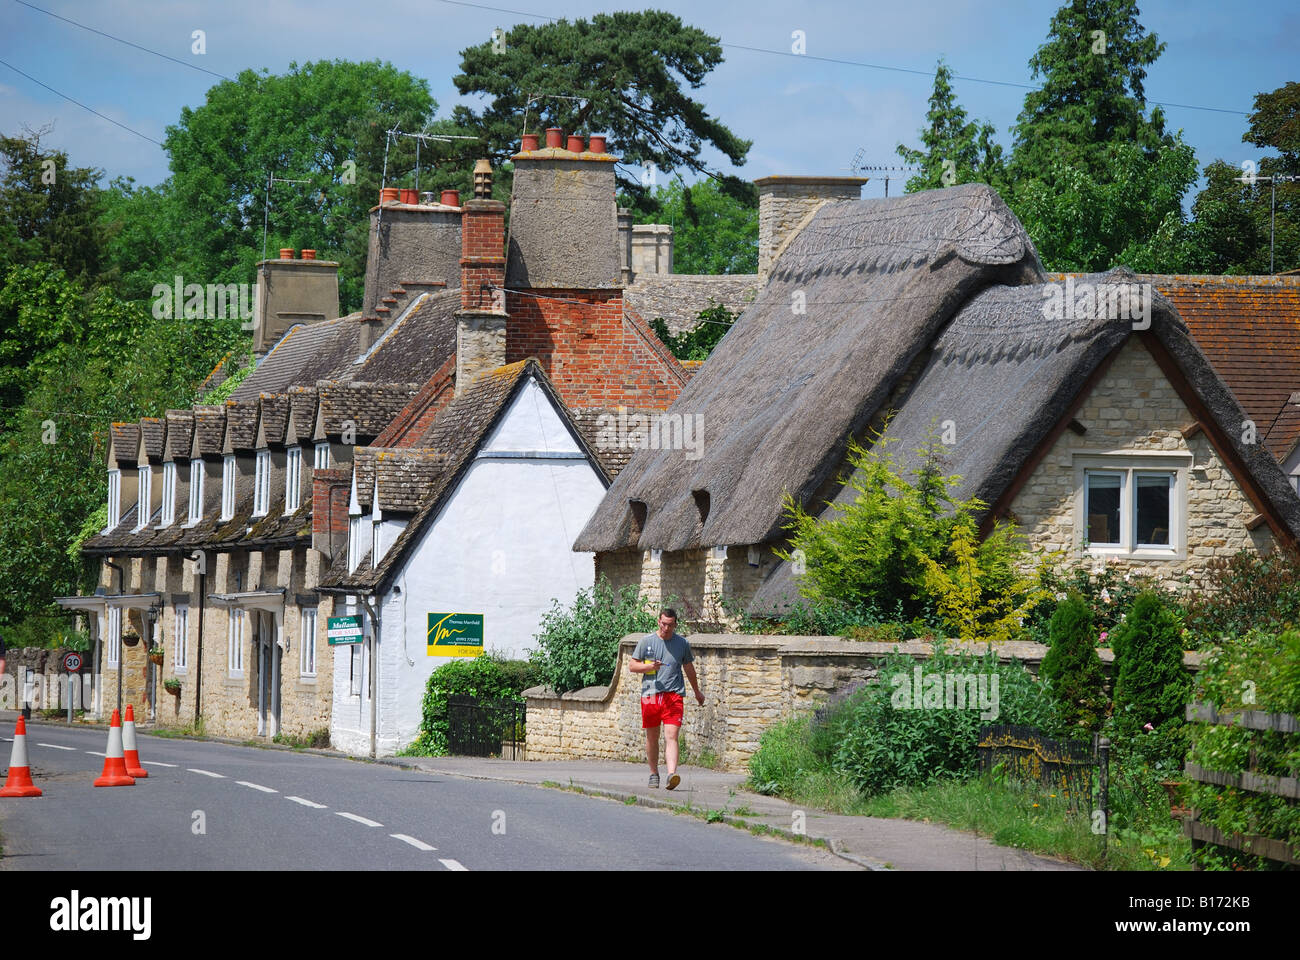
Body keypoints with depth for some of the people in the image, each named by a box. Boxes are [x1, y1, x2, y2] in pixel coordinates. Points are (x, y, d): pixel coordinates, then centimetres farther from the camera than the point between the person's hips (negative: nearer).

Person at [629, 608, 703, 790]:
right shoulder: (646, 641, 7)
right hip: (650, 694, 1)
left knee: (671, 736, -14)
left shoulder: (682, 643, 10)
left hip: (674, 695, -1)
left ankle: (672, 774, -26)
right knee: (652, 737, 8)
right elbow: (632, 666, 9)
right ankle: (654, 773, 24)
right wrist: (649, 666, -11)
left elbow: (688, 668, 24)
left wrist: (697, 692, 34)